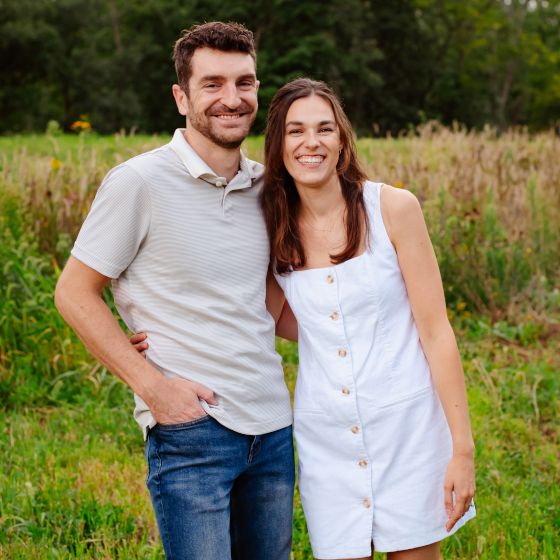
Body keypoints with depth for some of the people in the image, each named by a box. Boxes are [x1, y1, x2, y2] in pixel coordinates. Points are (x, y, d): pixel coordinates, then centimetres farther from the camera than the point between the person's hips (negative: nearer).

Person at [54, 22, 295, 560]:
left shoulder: (263, 186, 7)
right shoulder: (138, 182, -10)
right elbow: (74, 294, -6)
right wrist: (152, 383, -13)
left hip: (273, 428, 6)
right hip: (190, 430, -6)